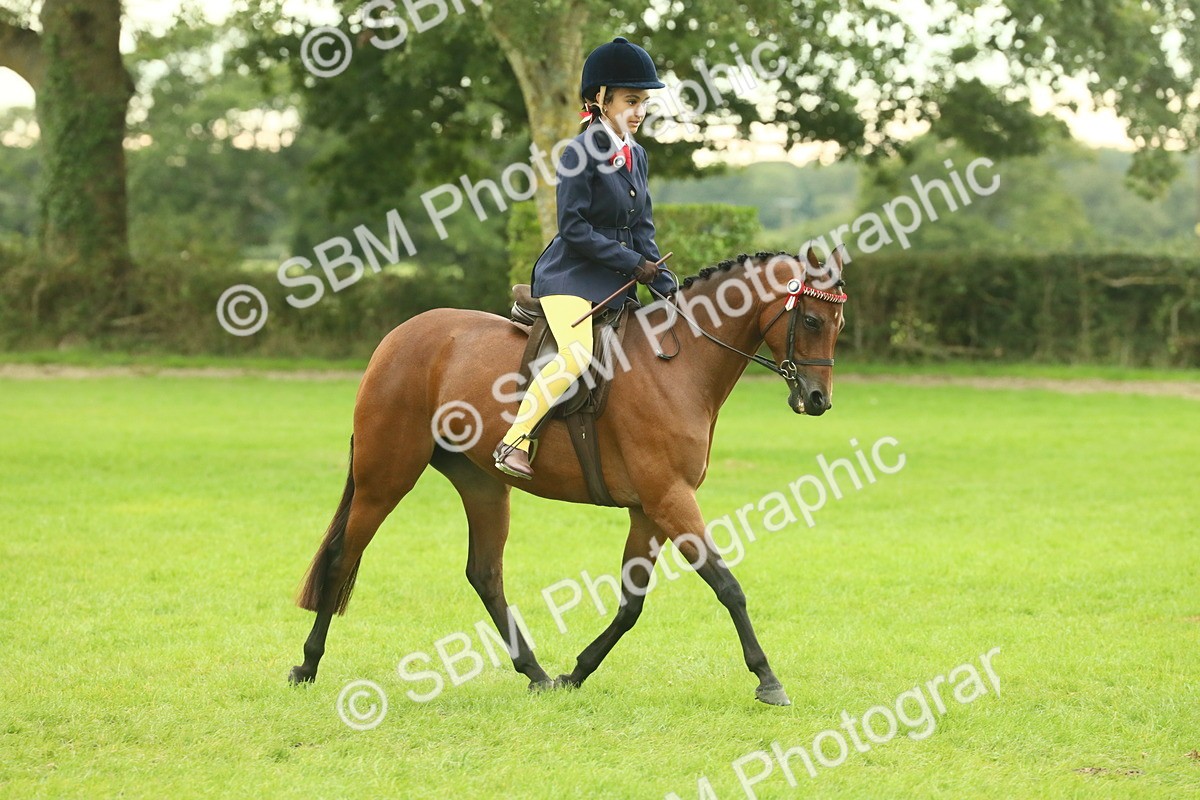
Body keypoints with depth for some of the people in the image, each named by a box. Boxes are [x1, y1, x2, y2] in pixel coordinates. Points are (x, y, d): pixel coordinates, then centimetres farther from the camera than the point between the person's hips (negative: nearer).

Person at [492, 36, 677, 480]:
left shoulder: (636, 156, 12)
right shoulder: (581, 153, -12)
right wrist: (633, 263, -15)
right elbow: (574, 228, -16)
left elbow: (642, 230, 14)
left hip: (614, 283, 9)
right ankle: (513, 443, -26)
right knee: (577, 354, -30)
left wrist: (666, 285, 2)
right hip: (570, 276, -9)